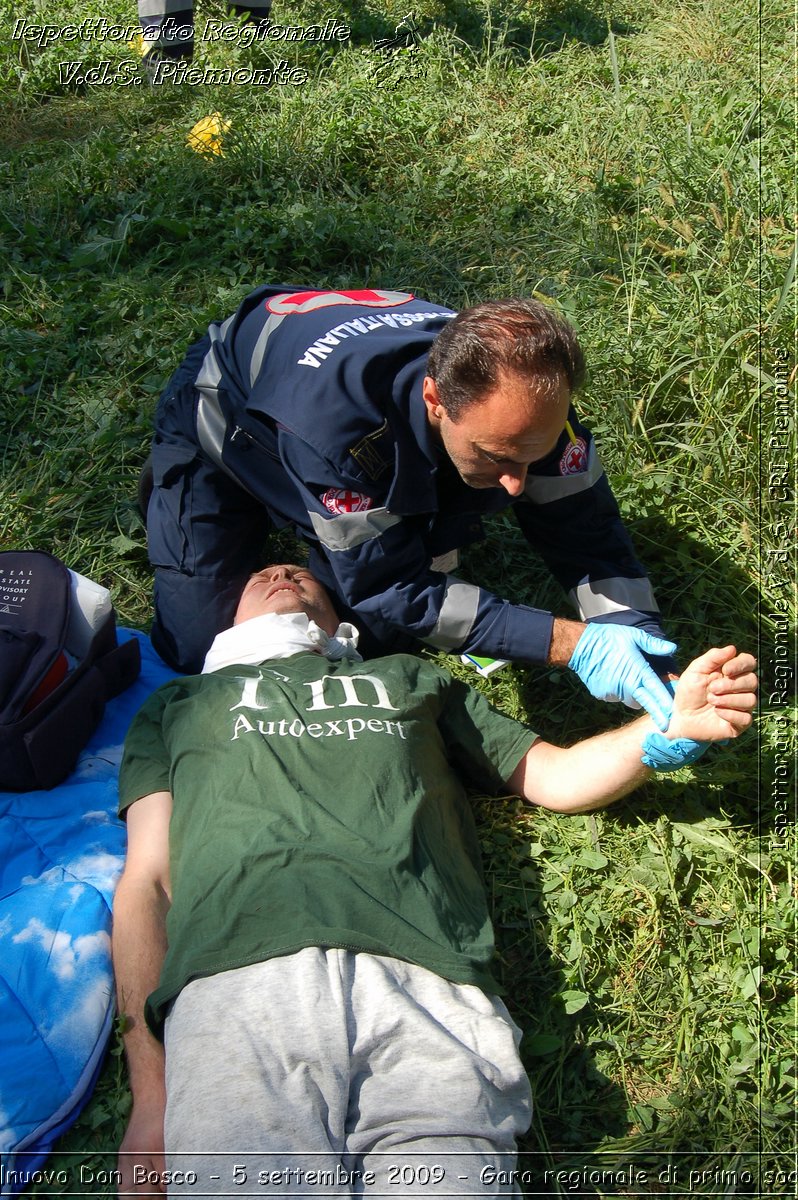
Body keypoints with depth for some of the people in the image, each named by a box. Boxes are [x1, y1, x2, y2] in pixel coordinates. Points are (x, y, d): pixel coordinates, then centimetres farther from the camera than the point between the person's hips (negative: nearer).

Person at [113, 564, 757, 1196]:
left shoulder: (411, 678, 36)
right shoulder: (184, 701, 31)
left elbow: (559, 778, 32)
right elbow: (147, 881, 18)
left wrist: (672, 729, 10)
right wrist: (150, 1091, 3)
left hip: (428, 982, 1)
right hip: (242, 974, -1)